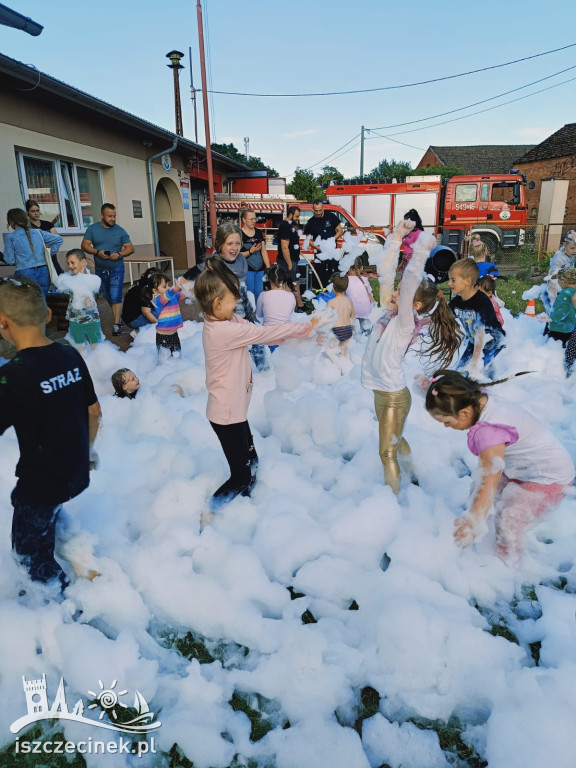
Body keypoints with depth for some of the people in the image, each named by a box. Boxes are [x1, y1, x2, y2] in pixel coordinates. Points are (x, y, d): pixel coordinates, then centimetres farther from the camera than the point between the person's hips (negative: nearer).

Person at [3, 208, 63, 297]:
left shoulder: (10, 237, 1)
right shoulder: (38, 232, 10)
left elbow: (10, 260, -1)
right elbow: (59, 239, 10)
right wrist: (50, 253, 16)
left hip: (25, 274, -4)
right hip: (43, 272, 4)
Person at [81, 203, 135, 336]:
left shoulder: (120, 231, -3)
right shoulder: (92, 229, -1)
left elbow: (130, 248, -2)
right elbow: (84, 245, -3)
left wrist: (119, 254, -20)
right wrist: (97, 252, -21)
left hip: (116, 269, -3)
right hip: (100, 270, 3)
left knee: (116, 297, -10)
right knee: (108, 297, 15)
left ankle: (117, 324, -8)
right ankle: (117, 316, 33)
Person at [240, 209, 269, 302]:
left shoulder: (258, 232, 11)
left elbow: (264, 251, 12)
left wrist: (269, 269, 5)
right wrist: (251, 251, -18)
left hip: (260, 270, 5)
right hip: (247, 270, -5)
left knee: (260, 296, 7)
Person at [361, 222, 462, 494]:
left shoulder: (407, 321, -18)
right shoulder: (391, 312, 1)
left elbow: (410, 280, -29)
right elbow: (386, 272, 0)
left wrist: (422, 248, -27)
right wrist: (397, 237, -2)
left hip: (394, 395, -9)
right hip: (381, 391, 9)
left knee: (387, 453, -2)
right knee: (395, 440, 27)